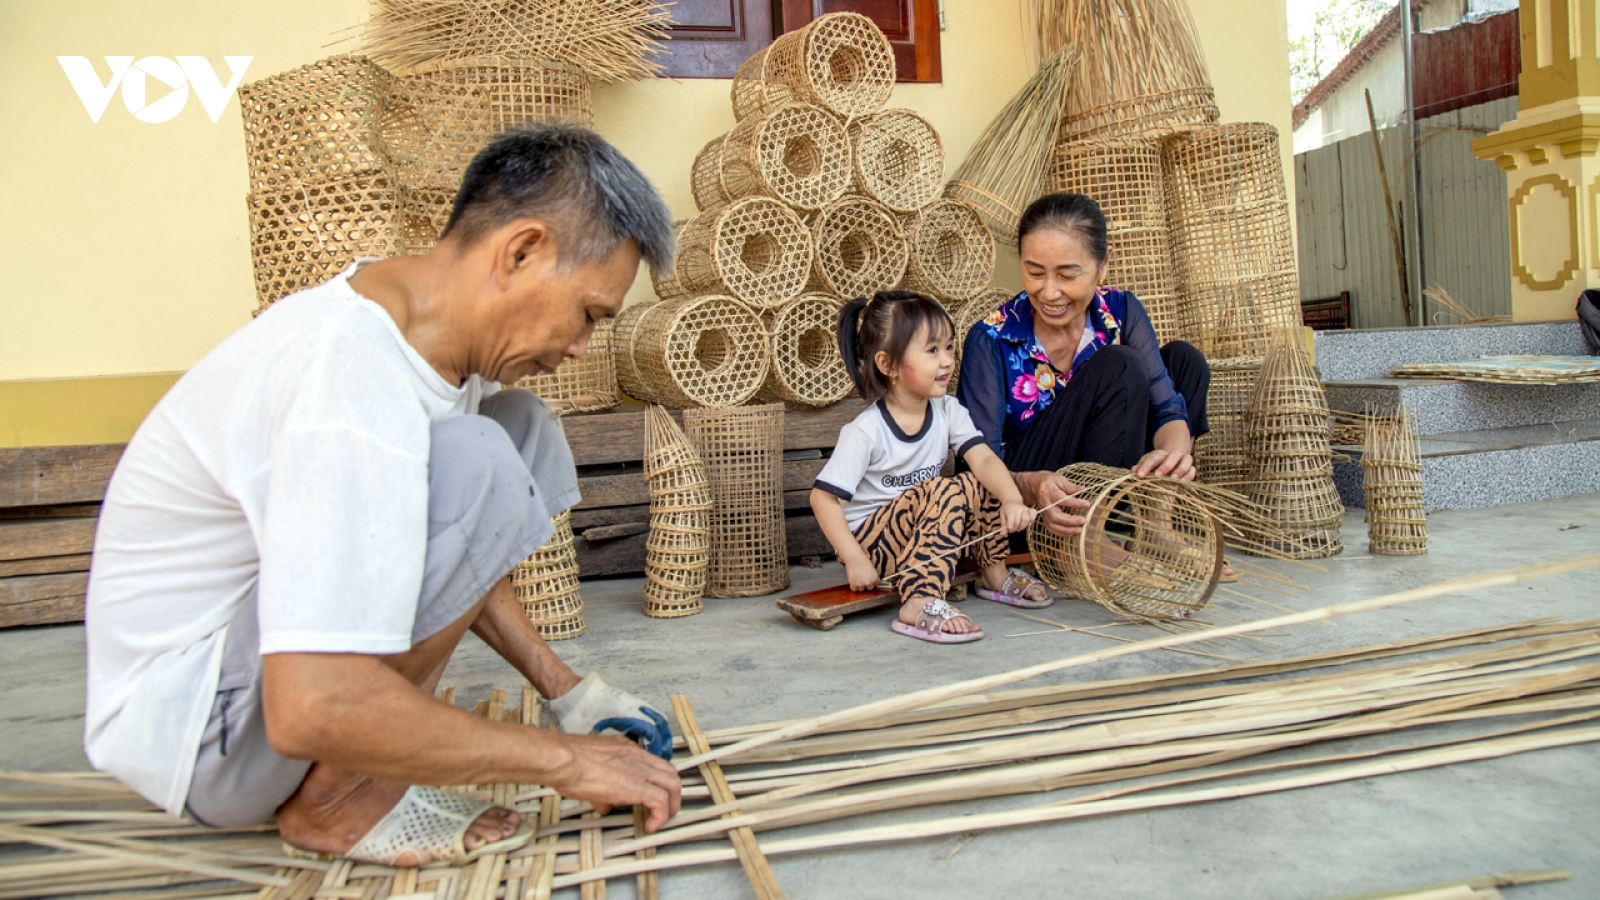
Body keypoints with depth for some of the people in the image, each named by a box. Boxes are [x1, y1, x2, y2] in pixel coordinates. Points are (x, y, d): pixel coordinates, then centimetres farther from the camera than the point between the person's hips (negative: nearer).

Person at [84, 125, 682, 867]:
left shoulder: (425, 329, -1)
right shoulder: (352, 374, -31)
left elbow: (446, 550, 12)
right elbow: (312, 709, -37)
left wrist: (562, 688, 7)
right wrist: (562, 758, -25)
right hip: (186, 726, -9)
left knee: (522, 427, 5)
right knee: (472, 466, -30)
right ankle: (334, 798, -10)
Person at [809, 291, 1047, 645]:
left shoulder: (947, 411, -3)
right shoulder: (866, 432, -20)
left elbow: (984, 459, -16)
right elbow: (823, 497, -19)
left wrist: (1012, 500, -35)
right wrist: (854, 561, -23)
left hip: (925, 536, 7)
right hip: (871, 543, -6)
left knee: (983, 483, -10)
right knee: (947, 491, -27)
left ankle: (993, 572, 9)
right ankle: (920, 603, -35)